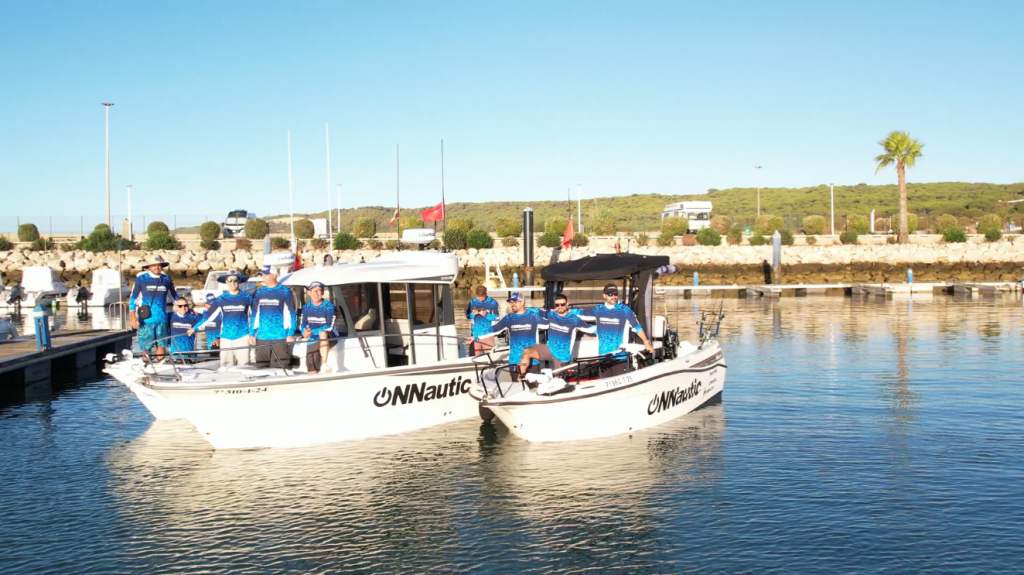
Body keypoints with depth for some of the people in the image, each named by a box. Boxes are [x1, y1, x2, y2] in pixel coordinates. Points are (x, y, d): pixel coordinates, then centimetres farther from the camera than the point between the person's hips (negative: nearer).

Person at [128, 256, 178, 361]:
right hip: (146, 319, -3)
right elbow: (133, 298, 1)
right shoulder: (141, 279, -1)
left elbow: (174, 297, 21)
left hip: (161, 319, 3)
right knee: (146, 347, 0)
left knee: (161, 344, 4)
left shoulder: (166, 280, 7)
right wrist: (133, 317, -7)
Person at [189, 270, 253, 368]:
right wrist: (195, 328, 8)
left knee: (243, 365, -5)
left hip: (242, 337, -2)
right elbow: (210, 316, 9)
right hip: (226, 337, 2)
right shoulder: (221, 299, 7)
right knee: (226, 367, -1)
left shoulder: (247, 297, 4)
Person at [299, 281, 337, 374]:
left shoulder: (329, 306, -12)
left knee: (322, 333, -38)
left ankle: (324, 364, -37)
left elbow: (330, 327, -20)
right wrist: (305, 331, -21)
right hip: (313, 340, 4)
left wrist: (312, 332, -30)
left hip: (329, 338, -4)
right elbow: (302, 325, 4)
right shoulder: (306, 307, 3)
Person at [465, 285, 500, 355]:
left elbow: (497, 317, -3)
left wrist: (486, 315, -17)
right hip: (475, 333, 3)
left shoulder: (492, 302, -4)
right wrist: (473, 314, -11)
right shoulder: (472, 302, 4)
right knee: (474, 356, 4)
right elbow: (467, 315, 10)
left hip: (487, 333, -3)